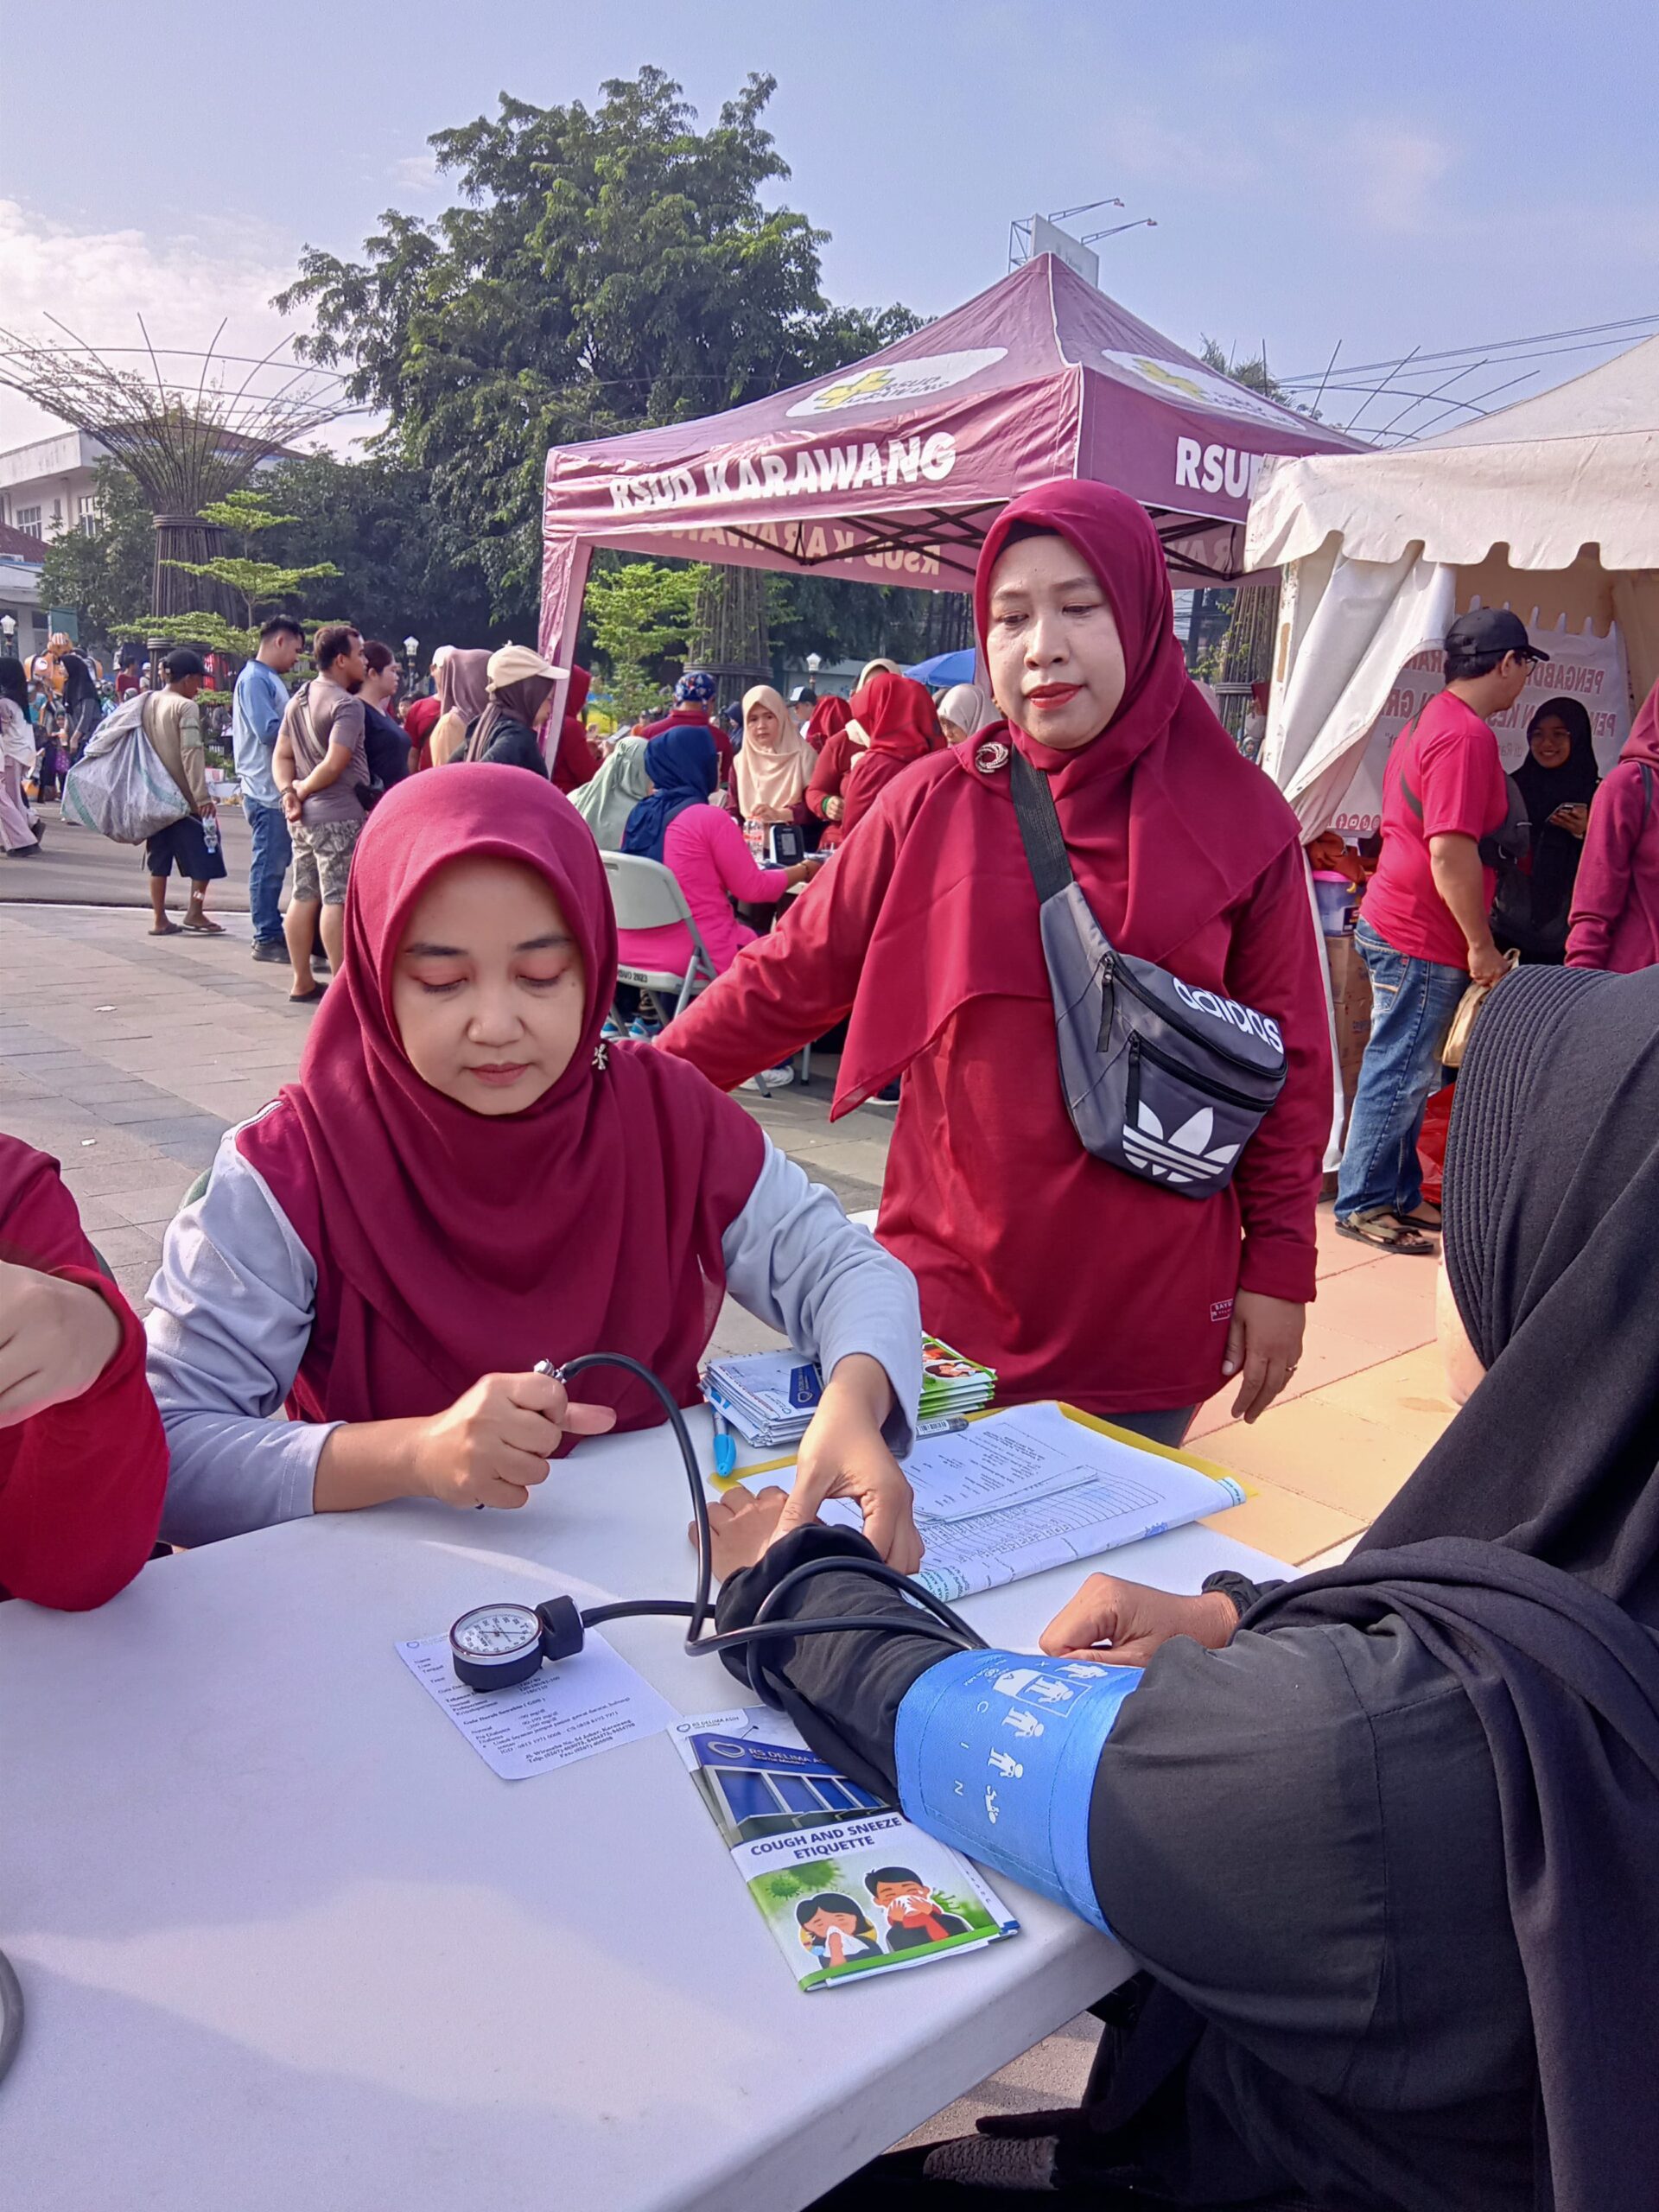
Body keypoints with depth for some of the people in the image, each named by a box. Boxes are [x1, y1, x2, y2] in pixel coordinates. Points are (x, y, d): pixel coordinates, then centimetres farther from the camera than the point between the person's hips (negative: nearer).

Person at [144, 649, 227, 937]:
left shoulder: (149, 703, 10)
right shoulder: (186, 707, -12)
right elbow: (192, 754, -20)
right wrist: (203, 797, -23)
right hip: (184, 796, -8)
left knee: (159, 858, 11)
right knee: (205, 852, 4)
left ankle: (159, 919, 13)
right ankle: (194, 912, 1)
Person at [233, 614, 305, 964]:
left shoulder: (270, 680, 19)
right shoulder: (255, 679, -12)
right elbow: (269, 731, -21)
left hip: (279, 788, 10)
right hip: (266, 789, -10)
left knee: (274, 863, 14)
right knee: (269, 865, -5)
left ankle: (273, 933, 21)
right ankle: (267, 938, 0)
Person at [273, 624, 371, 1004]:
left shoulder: (299, 699, 14)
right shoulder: (348, 705, -13)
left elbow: (282, 756, 12)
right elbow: (334, 765, -22)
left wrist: (289, 793, -2)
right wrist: (301, 790, -8)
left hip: (304, 816, 9)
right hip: (338, 815, -9)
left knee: (304, 896, 11)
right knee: (338, 899, -5)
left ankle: (302, 983, 16)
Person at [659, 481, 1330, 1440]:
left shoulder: (1240, 820, -2)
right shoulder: (932, 806, -2)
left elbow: (1290, 1059, 2)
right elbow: (787, 980, 1)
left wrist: (1280, 1268, 1)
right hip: (953, 1301, 0)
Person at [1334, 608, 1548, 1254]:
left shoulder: (1430, 722, 15)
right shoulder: (1467, 734, -18)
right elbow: (1451, 850, -24)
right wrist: (1482, 944, -17)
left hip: (1400, 927, 10)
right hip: (1423, 939, -10)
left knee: (1410, 1072, 16)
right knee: (1400, 1073, -2)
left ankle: (1399, 1195, 25)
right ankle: (1362, 1205, 7)